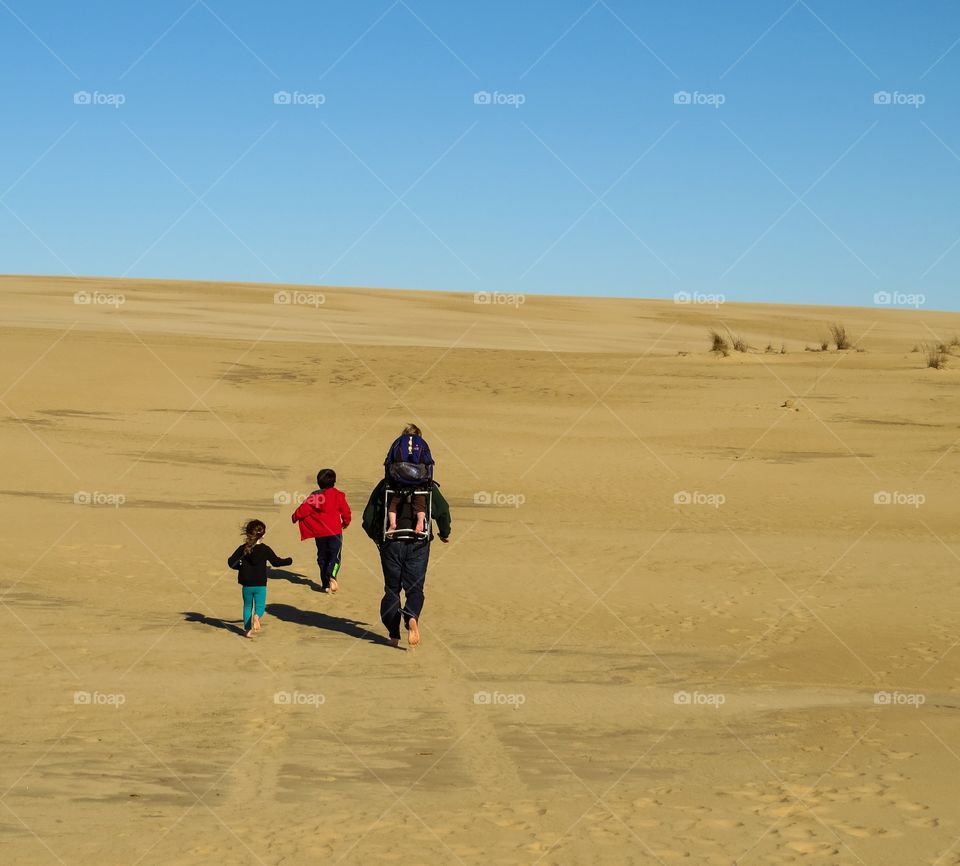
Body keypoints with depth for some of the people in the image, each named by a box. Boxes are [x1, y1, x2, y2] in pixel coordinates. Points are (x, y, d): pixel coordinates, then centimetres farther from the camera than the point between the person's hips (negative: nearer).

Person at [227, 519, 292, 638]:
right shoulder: (265, 549, -7)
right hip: (260, 585, -1)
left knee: (247, 606, 17)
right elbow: (276, 561, 2)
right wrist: (288, 561, 20)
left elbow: (231, 562, -7)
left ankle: (247, 629, 15)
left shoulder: (243, 548, -5)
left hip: (247, 585, 1)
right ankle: (256, 616, -24)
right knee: (260, 606, 9)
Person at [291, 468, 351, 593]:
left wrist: (295, 517, 21)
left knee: (322, 557, 12)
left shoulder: (314, 496, 2)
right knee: (335, 555, -4)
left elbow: (303, 509, 2)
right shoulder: (338, 495, -3)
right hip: (334, 531, -3)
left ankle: (325, 584, 10)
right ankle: (331, 575, -31)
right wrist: (346, 522, 20)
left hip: (319, 532, 3)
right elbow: (345, 511, 0)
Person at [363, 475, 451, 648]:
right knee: (414, 588, 5)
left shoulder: (385, 484, 7)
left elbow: (369, 515, 6)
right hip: (418, 544, -1)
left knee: (391, 588, 13)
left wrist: (375, 536, 24)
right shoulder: (427, 485, 5)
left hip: (391, 543, 1)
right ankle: (412, 617, -27)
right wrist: (444, 533, 17)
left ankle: (394, 635, 13)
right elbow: (443, 510, -1)